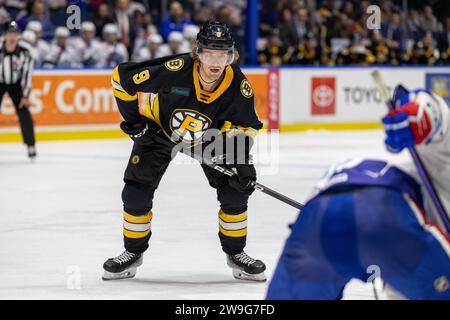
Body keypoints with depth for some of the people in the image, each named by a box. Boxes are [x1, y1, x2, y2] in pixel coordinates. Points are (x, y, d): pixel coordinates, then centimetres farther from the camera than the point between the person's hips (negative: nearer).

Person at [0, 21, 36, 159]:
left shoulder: (24, 52, -19)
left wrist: (25, 96, -13)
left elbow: (27, 74, -13)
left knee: (24, 113, -8)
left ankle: (31, 146, 2)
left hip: (16, 84, 1)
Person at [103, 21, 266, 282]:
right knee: (137, 191, -7)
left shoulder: (238, 84, -27)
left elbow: (243, 125, -11)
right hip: (160, 129, -2)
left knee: (235, 189, -8)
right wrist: (133, 117, -17)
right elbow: (123, 77, -23)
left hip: (210, 134, 2)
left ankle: (235, 253, 10)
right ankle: (133, 253, 14)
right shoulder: (173, 71, -37)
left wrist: (242, 159, -25)